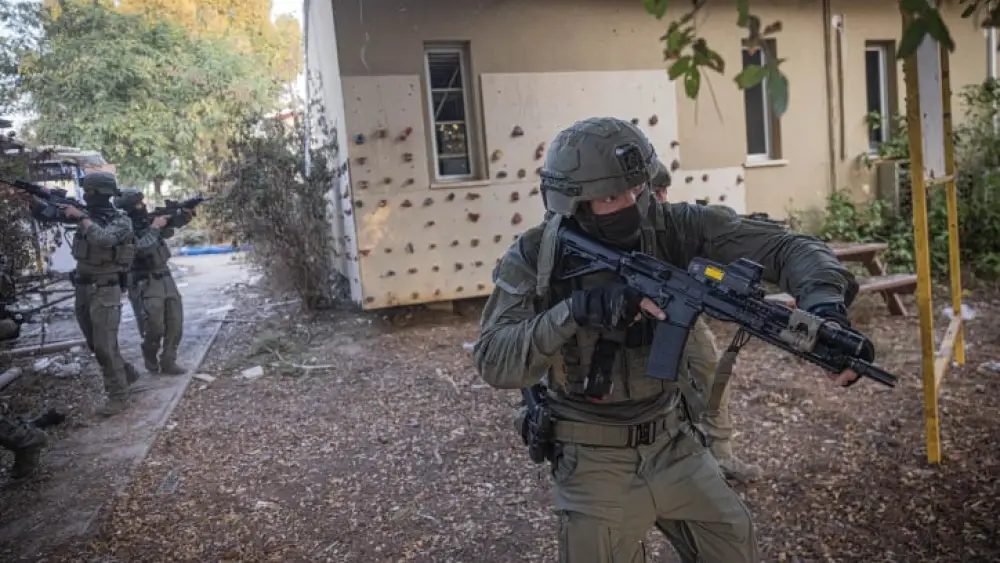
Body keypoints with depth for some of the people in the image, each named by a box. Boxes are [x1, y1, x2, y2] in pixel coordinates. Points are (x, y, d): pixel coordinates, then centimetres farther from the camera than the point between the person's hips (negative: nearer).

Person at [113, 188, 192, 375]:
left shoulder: (149, 220, 9)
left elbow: (177, 221, 13)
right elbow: (141, 249, -27)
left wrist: (186, 211, -7)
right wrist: (154, 228, -20)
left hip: (166, 279, 7)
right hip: (145, 284, -6)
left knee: (175, 324, 3)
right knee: (155, 327, -10)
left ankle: (168, 362, 11)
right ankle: (150, 356, 17)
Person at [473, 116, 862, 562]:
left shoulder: (674, 227, -12)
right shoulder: (534, 258, -16)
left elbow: (786, 248, -14)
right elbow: (494, 361, -25)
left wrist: (825, 303, -35)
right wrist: (576, 310, -37)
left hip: (674, 443, 3)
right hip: (593, 462, -3)